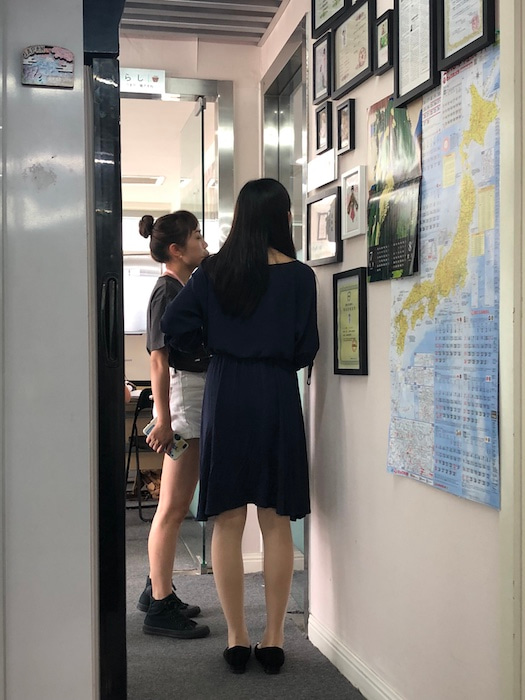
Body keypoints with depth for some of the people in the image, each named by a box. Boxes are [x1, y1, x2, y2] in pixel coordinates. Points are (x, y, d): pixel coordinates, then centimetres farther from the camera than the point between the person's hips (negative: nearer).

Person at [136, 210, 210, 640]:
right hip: (184, 396, -10)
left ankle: (158, 590, 28)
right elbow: (159, 360, -18)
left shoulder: (186, 288, 15)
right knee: (173, 507, -5)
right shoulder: (167, 291, -12)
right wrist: (163, 420, -21)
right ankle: (160, 609, 1)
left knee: (177, 506, 16)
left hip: (200, 395, 10)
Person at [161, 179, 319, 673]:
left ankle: (237, 639, 13)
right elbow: (306, 350, -2)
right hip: (277, 397, -1)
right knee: (276, 523, 7)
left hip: (225, 395, 1)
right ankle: (273, 639, 13)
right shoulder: (298, 276, -3)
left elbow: (173, 325, -3)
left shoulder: (213, 271, 2)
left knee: (228, 522, 7)